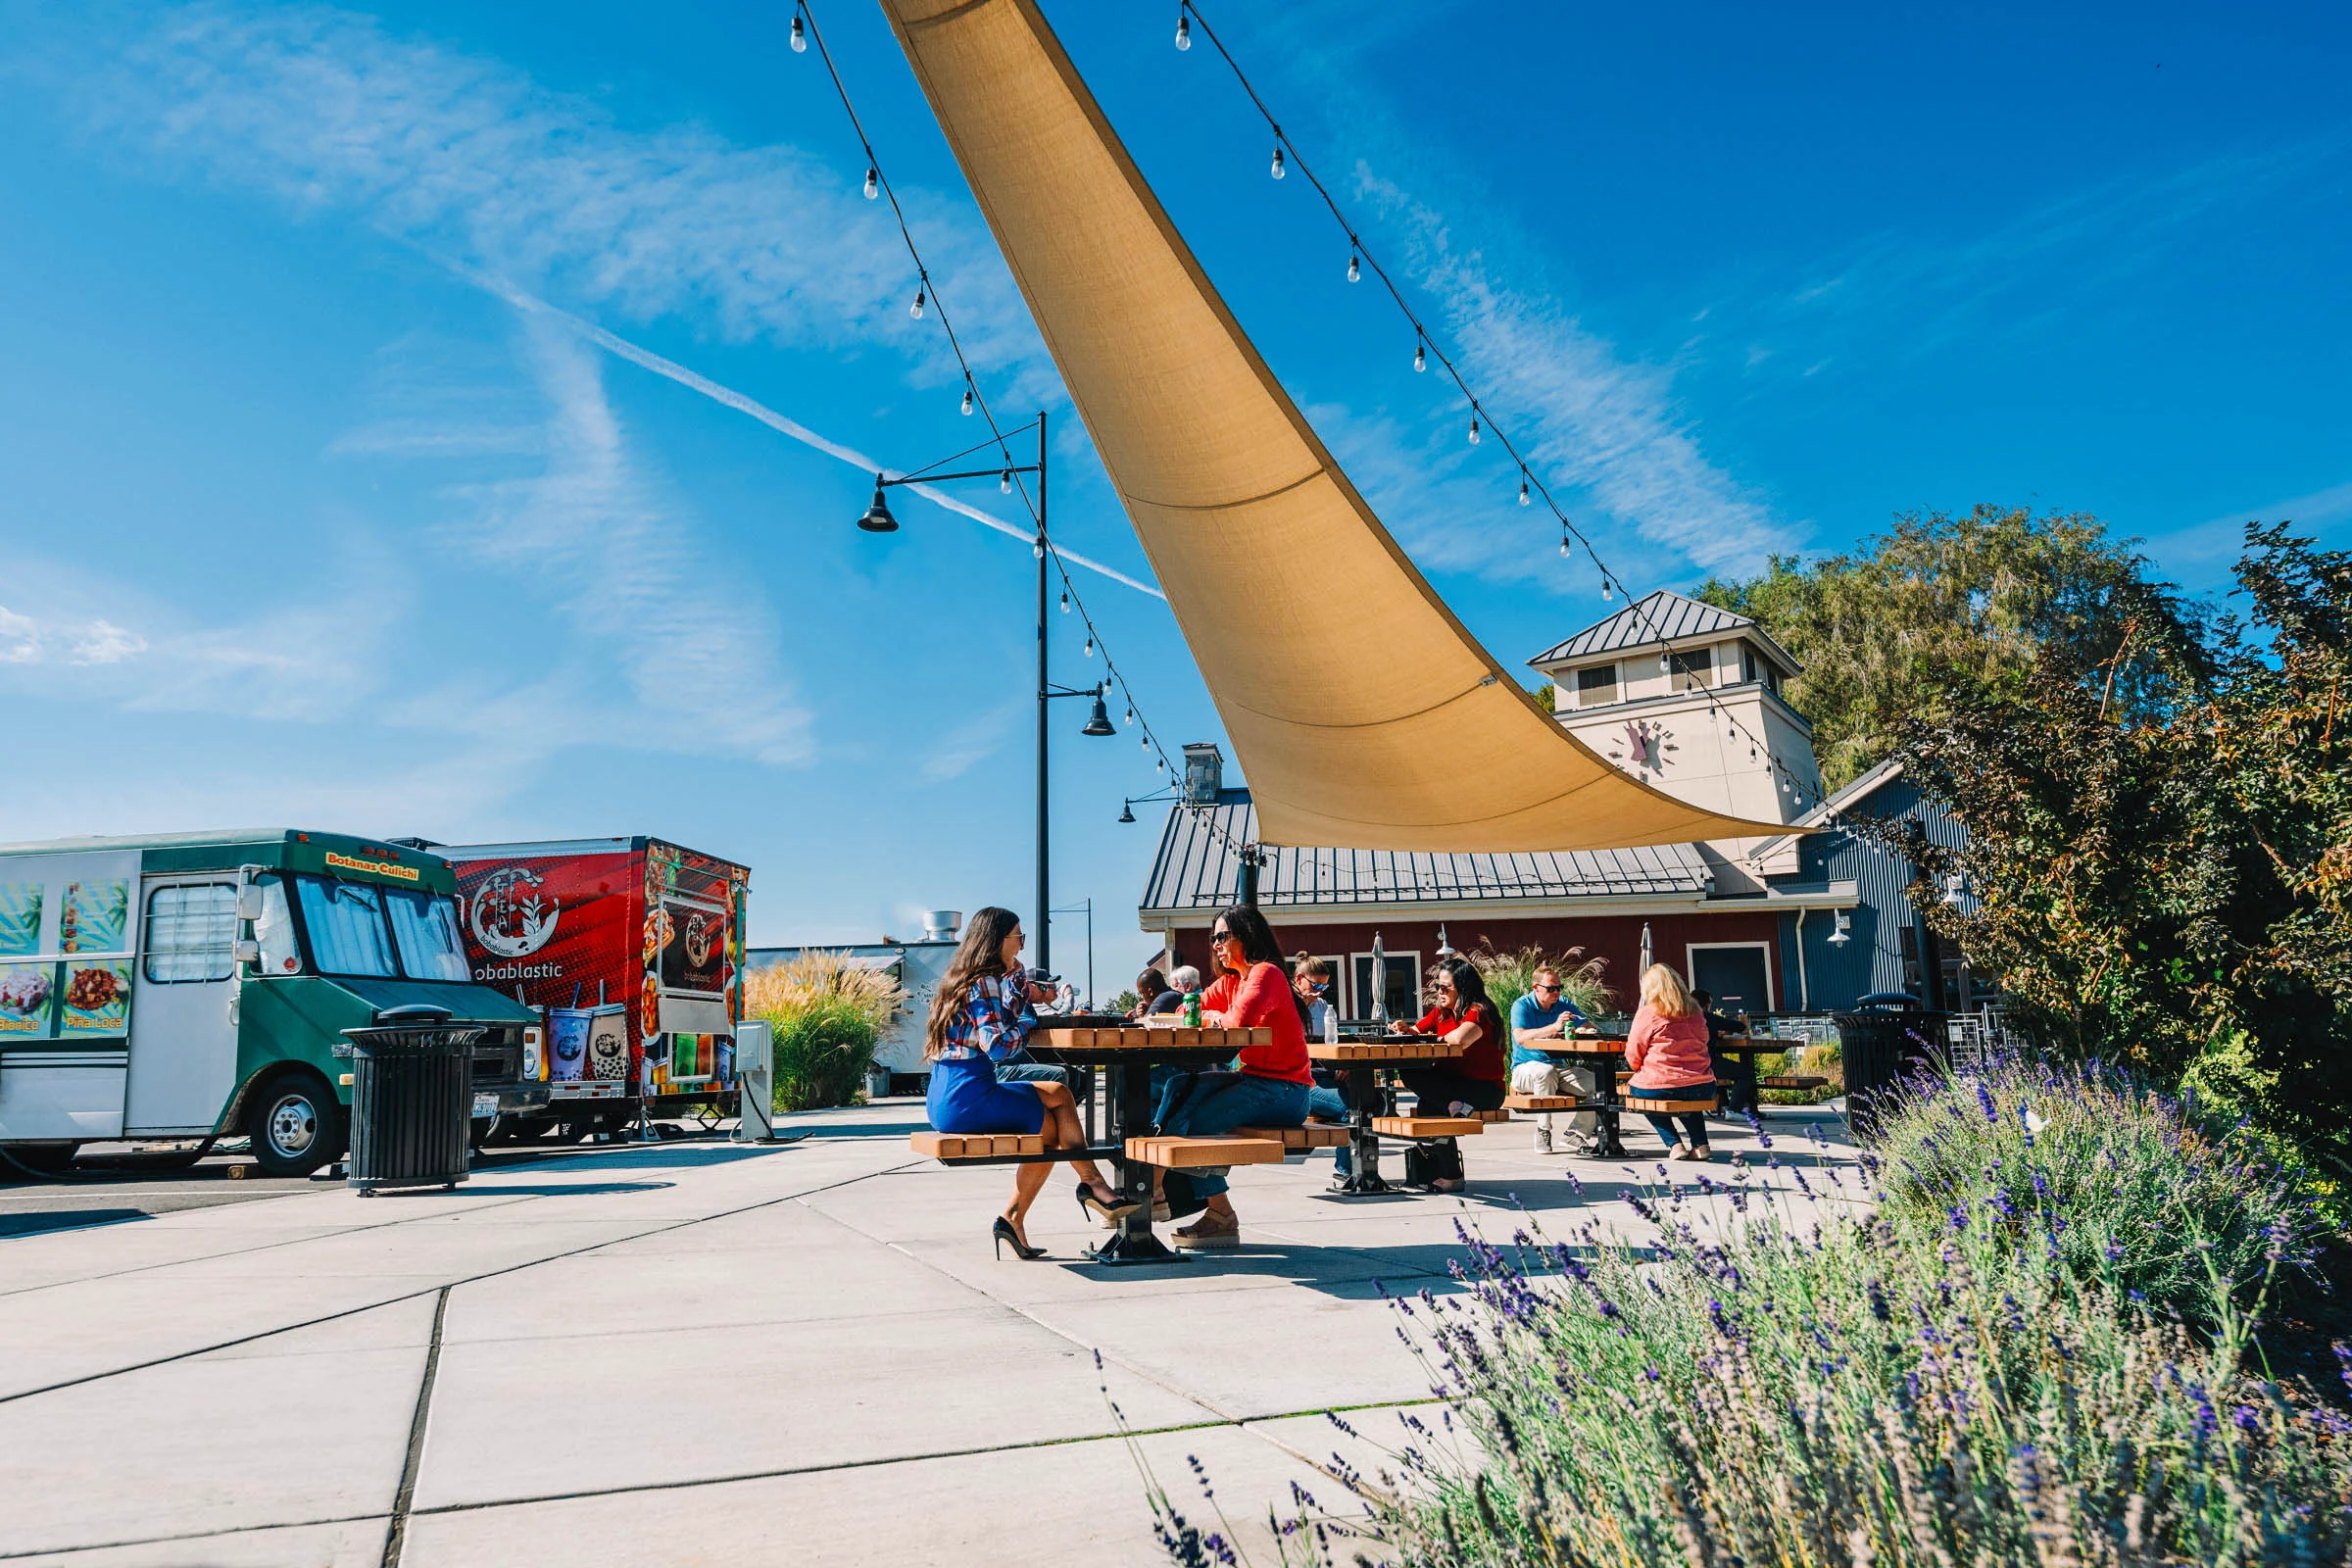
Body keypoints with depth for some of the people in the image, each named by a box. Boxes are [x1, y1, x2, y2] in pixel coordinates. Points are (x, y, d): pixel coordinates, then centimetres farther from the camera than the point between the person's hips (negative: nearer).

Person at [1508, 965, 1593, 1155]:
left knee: (1594, 1081, -19)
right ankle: (1543, 1130, -26)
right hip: (1525, 1068, -5)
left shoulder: (1564, 1004, 9)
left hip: (1557, 1069, 5)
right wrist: (1554, 1027, -34)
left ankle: (1575, 1134, -9)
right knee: (1546, 1072, -39)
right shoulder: (1522, 1006, -8)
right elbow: (1520, 1038, -25)